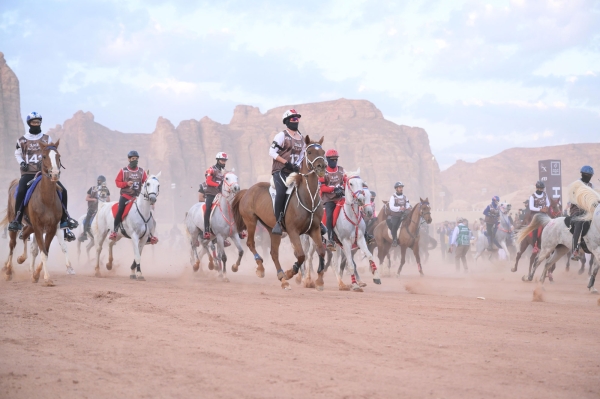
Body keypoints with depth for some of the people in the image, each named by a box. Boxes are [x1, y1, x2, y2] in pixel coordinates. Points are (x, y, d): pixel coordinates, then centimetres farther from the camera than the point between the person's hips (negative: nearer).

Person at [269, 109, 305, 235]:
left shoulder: (301, 138, 16)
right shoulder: (282, 135, -5)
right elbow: (272, 152, -10)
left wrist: (298, 164, 1)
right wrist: (286, 162, -16)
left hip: (293, 171, 7)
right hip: (280, 170, -7)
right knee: (281, 193, -27)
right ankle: (278, 222, -23)